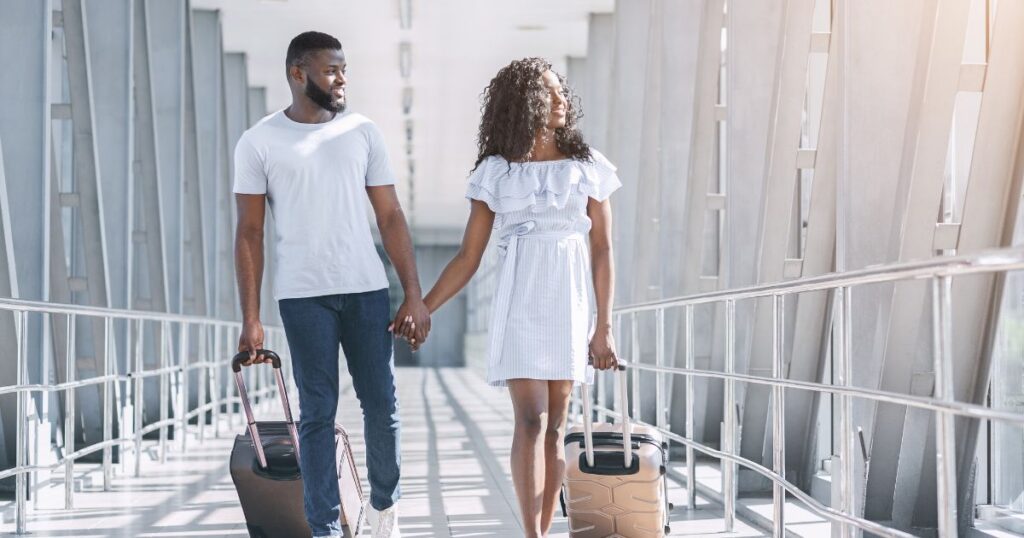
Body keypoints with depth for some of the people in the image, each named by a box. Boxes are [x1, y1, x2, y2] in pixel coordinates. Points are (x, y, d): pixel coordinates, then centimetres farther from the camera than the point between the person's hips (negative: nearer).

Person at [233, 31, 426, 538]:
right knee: (318, 414, 1)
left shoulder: (362, 132, 7)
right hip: (303, 296, -2)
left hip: (367, 290, 2)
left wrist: (414, 295, 0)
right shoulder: (259, 142, 1)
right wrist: (250, 319, -3)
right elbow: (250, 233, 2)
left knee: (382, 405, 6)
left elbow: (390, 217, 7)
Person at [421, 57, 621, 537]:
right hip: (519, 304, -2)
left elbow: (602, 251, 5)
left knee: (554, 428, 3)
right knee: (531, 422, -12)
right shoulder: (495, 172, 3)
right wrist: (419, 311, -3)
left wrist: (603, 326, 0)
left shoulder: (589, 167, 5)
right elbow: (467, 259, 4)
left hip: (568, 305, 2)